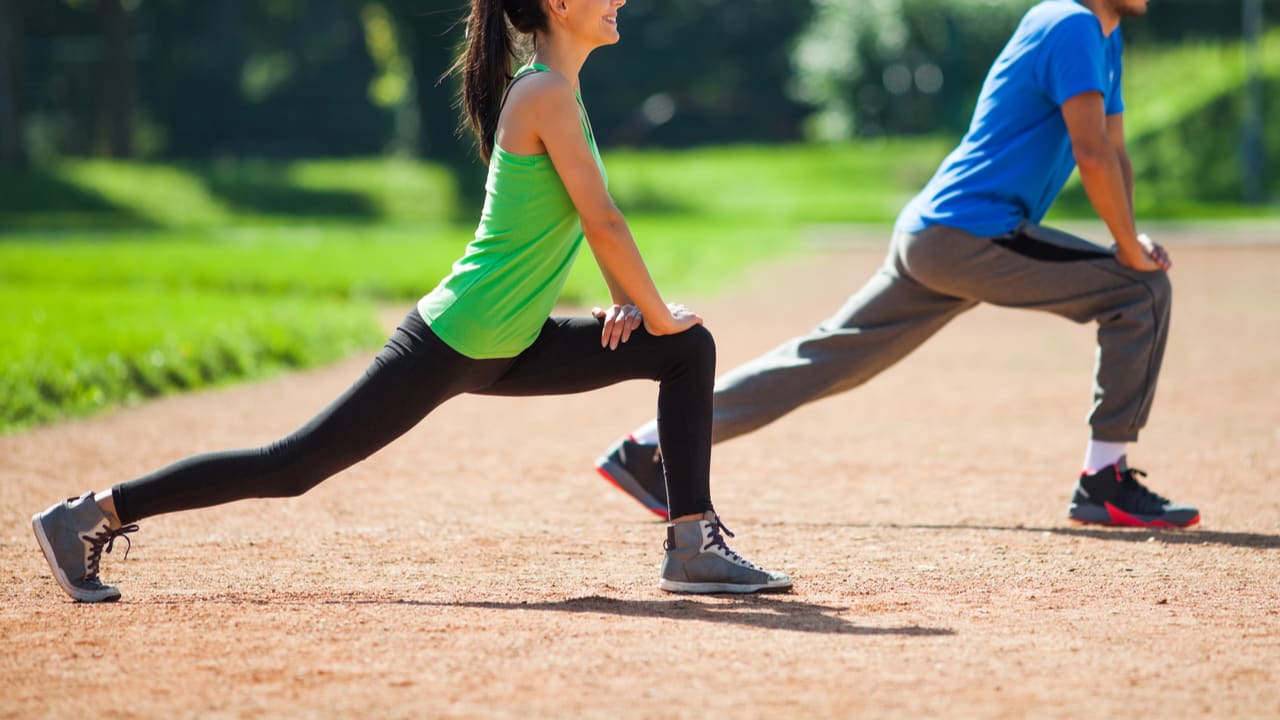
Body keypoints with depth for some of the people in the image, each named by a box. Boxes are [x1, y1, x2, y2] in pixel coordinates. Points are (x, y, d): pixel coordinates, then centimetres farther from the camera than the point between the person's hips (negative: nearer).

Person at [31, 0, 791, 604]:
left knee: (689, 350, 6)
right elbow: (604, 222, -19)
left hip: (507, 347, 10)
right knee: (293, 466, -6)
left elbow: (593, 216, 20)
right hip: (450, 346, -10)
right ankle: (95, 514, 4)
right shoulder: (545, 94, -18)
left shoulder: (556, 89, 11)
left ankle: (694, 546, 7)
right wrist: (655, 314, -9)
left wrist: (626, 302, 9)